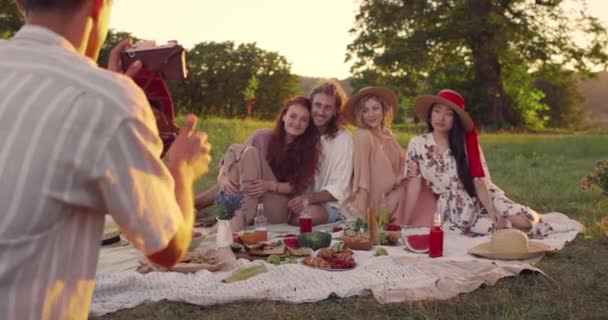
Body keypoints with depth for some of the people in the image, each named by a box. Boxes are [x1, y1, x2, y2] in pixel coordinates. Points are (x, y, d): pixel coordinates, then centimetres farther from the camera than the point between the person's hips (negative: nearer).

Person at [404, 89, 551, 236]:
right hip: (456, 208, -1)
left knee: (525, 221, -19)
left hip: (481, 198, 2)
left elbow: (479, 181, -8)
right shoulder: (417, 144, -6)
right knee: (494, 227, -26)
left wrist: (491, 211, -23)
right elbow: (414, 183, -6)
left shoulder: (466, 143, -3)